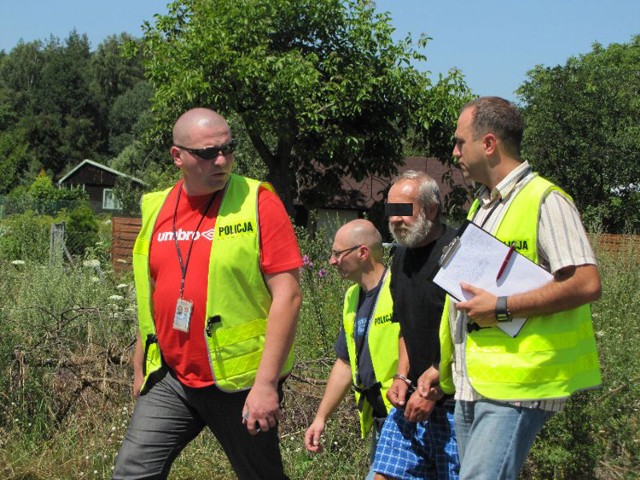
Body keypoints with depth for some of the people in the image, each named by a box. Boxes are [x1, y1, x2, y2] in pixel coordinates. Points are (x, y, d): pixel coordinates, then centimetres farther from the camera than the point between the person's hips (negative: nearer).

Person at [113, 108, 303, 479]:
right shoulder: (157, 209, 7)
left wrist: (266, 384, -18)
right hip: (170, 379, 5)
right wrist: (140, 369, 20)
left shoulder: (258, 202, -9)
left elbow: (288, 295, -14)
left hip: (240, 382, -4)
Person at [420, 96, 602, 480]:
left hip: (514, 390, -9)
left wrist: (502, 308, -18)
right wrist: (443, 367, 21)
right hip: (470, 389, 9)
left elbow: (587, 284, -19)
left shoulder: (545, 201, -8)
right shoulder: (481, 207, 20)